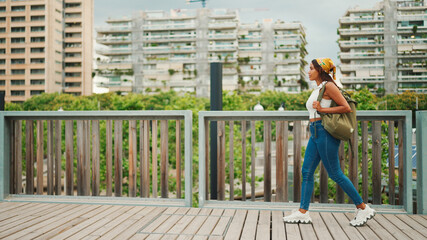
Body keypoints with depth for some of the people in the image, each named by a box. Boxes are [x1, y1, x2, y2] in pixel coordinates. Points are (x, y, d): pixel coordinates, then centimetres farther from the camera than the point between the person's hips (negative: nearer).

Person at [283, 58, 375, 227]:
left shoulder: (328, 86, -8)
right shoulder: (317, 89, 19)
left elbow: (346, 108, -14)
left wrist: (322, 109, -15)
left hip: (325, 132, -9)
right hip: (315, 133, 9)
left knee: (335, 173, -5)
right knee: (307, 171, 5)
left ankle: (363, 208, 7)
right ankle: (303, 212, 9)